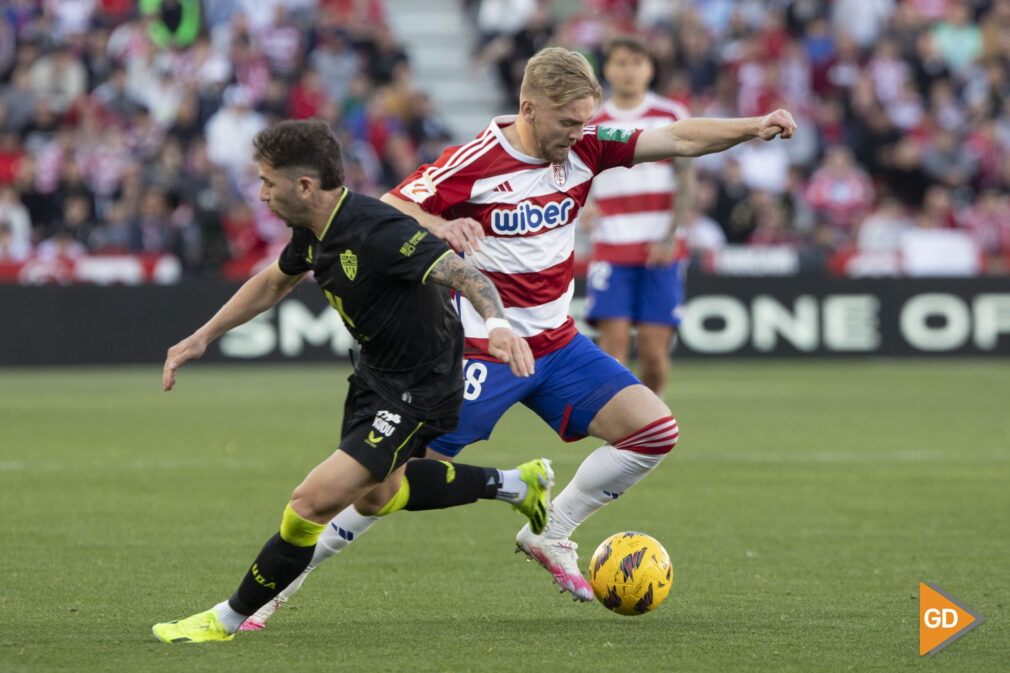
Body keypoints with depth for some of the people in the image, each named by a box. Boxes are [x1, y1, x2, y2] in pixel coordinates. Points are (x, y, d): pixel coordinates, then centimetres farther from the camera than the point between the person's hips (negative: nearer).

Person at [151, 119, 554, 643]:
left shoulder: (377, 232, -32)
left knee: (312, 503, -15)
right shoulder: (314, 231, -5)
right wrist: (203, 337, 13)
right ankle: (514, 484, 41)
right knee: (377, 494, 30)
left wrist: (497, 323, -57)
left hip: (418, 391, -10)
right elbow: (274, 283, 16)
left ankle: (230, 619, 1)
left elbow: (464, 274, -37)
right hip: (376, 372, 10)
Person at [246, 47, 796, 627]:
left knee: (655, 431, -5)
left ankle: (550, 534, 11)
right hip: (483, 352, -6)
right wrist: (436, 226, -37)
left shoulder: (585, 147, -2)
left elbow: (679, 140, -5)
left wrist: (756, 127, -21)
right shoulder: (473, 164, -17)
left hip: (558, 344, 6)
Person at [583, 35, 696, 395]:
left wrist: (670, 237, -10)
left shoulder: (672, 116, 5)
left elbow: (686, 181, 0)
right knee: (614, 341, -13)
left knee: (654, 348, -4)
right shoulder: (591, 125, 8)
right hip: (611, 253, 1)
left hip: (660, 252, -1)